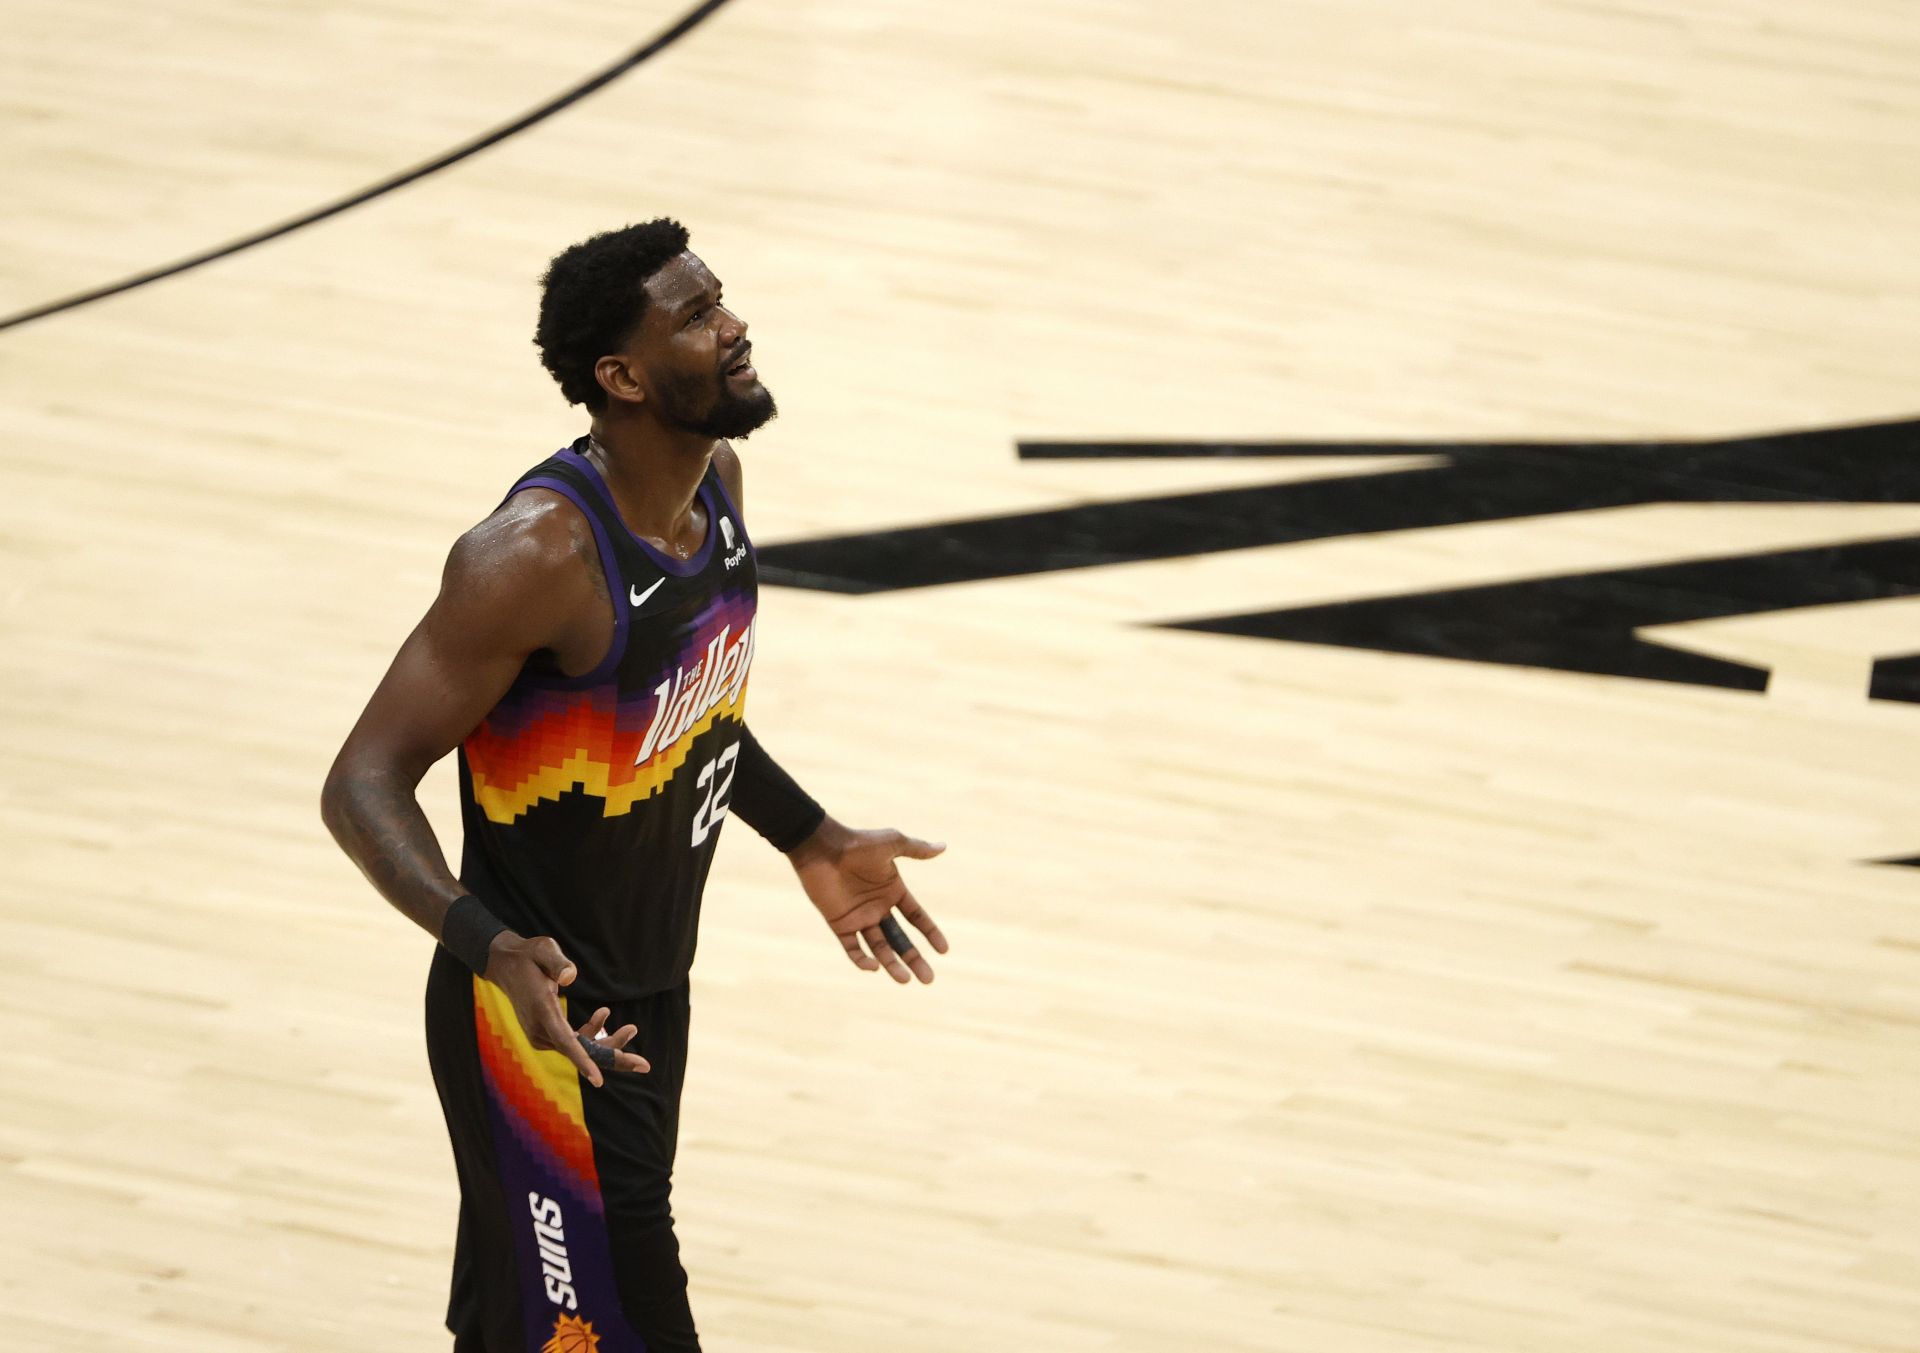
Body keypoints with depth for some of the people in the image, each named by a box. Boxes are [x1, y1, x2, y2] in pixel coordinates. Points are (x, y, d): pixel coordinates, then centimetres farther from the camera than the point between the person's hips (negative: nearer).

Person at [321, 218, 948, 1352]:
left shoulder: (717, 479, -1)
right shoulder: (540, 556, -27)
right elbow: (364, 785, -25)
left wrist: (809, 839, 19)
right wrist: (495, 951, -38)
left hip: (648, 997, 8)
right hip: (544, 1019, -8)